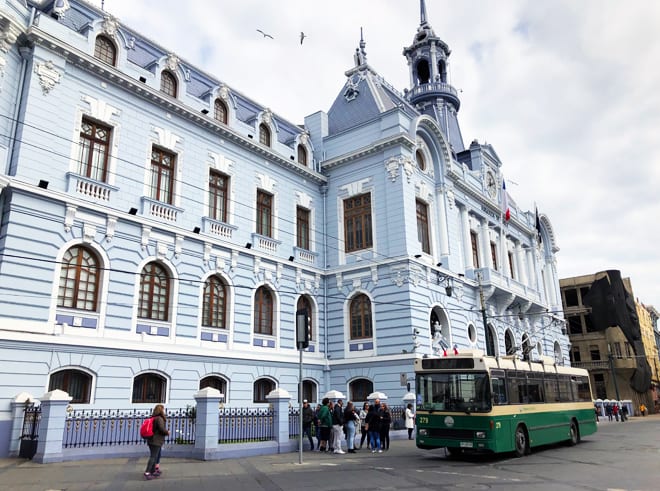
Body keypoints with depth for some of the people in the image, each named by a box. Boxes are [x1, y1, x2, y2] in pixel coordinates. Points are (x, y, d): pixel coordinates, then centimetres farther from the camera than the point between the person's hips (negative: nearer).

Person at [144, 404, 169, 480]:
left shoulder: (153, 418, 13)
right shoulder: (159, 418, -15)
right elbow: (161, 428, -23)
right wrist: (167, 432, -5)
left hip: (151, 440, 9)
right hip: (156, 441, -9)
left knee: (154, 456, 16)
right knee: (153, 457, -6)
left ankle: (153, 471, 22)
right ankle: (147, 473, -10)